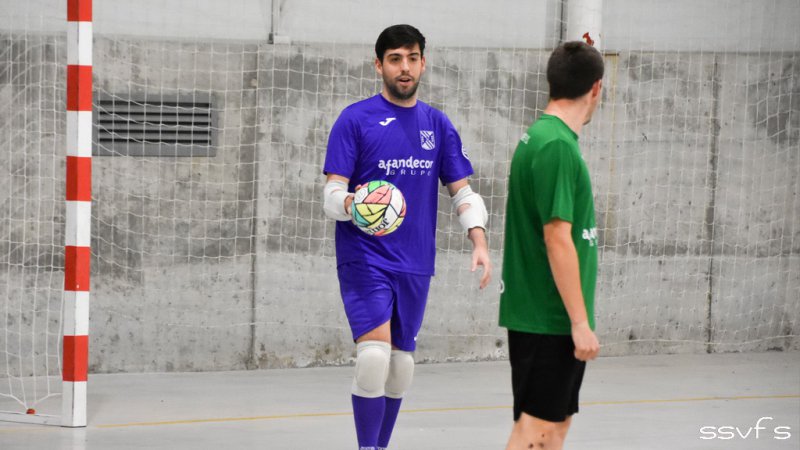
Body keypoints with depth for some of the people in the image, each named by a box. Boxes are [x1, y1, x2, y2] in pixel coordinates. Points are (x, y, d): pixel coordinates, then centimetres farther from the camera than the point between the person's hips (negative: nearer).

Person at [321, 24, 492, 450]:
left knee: (401, 363, 9)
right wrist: (352, 204, -30)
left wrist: (479, 243, -5)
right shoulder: (355, 119, -3)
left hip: (415, 263, 5)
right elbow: (332, 193, -6)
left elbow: (463, 191, 11)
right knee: (375, 352, -20)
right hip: (365, 259, -5)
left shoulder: (438, 125, 10)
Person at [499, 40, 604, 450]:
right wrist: (580, 322, -20)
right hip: (547, 320, -10)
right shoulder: (556, 146, -18)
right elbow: (558, 240, -21)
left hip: (544, 317, 10)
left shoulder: (541, 136, 11)